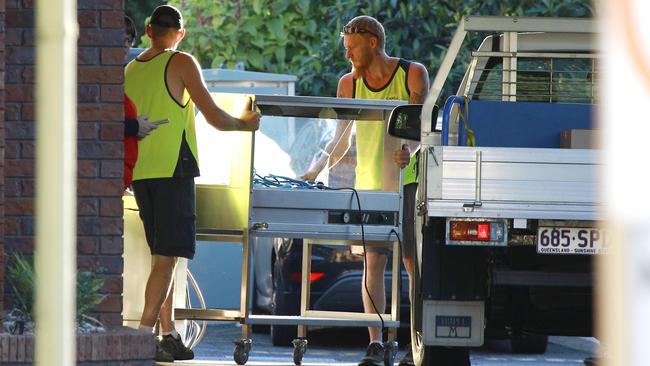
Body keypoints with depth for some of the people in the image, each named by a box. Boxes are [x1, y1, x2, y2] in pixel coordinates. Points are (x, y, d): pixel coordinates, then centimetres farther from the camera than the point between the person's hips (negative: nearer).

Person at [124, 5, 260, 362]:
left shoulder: (131, 69, 13)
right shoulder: (181, 63, -5)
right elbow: (214, 116, -8)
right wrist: (245, 123, 11)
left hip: (139, 171, 7)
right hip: (171, 168, -7)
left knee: (163, 255, 13)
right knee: (167, 256, -8)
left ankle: (168, 333, 11)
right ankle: (145, 333, -17)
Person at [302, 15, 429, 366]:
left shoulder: (413, 74, -2)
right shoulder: (349, 83, 6)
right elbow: (341, 140, 8)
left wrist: (409, 152, -30)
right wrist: (316, 171, -3)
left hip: (407, 182, -2)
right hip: (368, 183, 2)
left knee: (413, 263, -2)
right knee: (373, 262, -5)